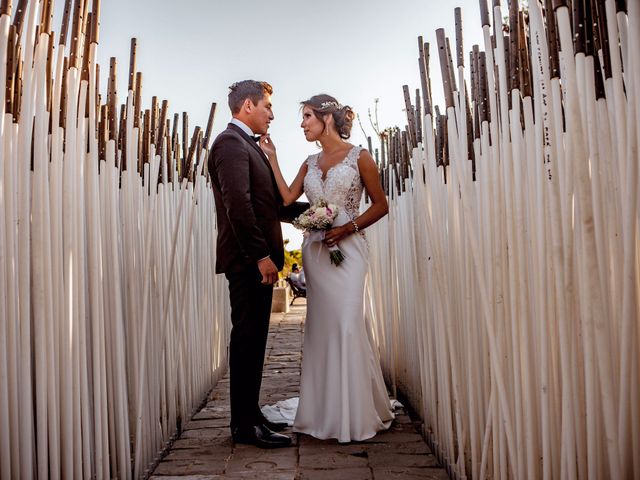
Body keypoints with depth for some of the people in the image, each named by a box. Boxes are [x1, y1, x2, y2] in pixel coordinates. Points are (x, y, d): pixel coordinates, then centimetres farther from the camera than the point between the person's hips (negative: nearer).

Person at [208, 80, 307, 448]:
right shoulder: (231, 142, -10)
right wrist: (261, 255, -23)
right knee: (247, 339, -4)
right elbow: (237, 203, -21)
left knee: (252, 339, 13)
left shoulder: (249, 146, 22)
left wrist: (312, 209, 16)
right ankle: (245, 425, 5)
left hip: (257, 261, 10)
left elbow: (271, 204, 23)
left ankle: (250, 415, 24)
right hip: (248, 260, -10)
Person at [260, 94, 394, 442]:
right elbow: (287, 197, 1)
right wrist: (272, 158, 3)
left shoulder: (358, 157, 1)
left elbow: (380, 205, 0)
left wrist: (348, 227, -13)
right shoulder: (310, 164, 15)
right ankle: (328, 413, 20)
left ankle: (357, 415, 4)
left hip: (347, 249, -5)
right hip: (315, 251, 5)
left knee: (347, 324, -9)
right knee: (322, 325, 7)